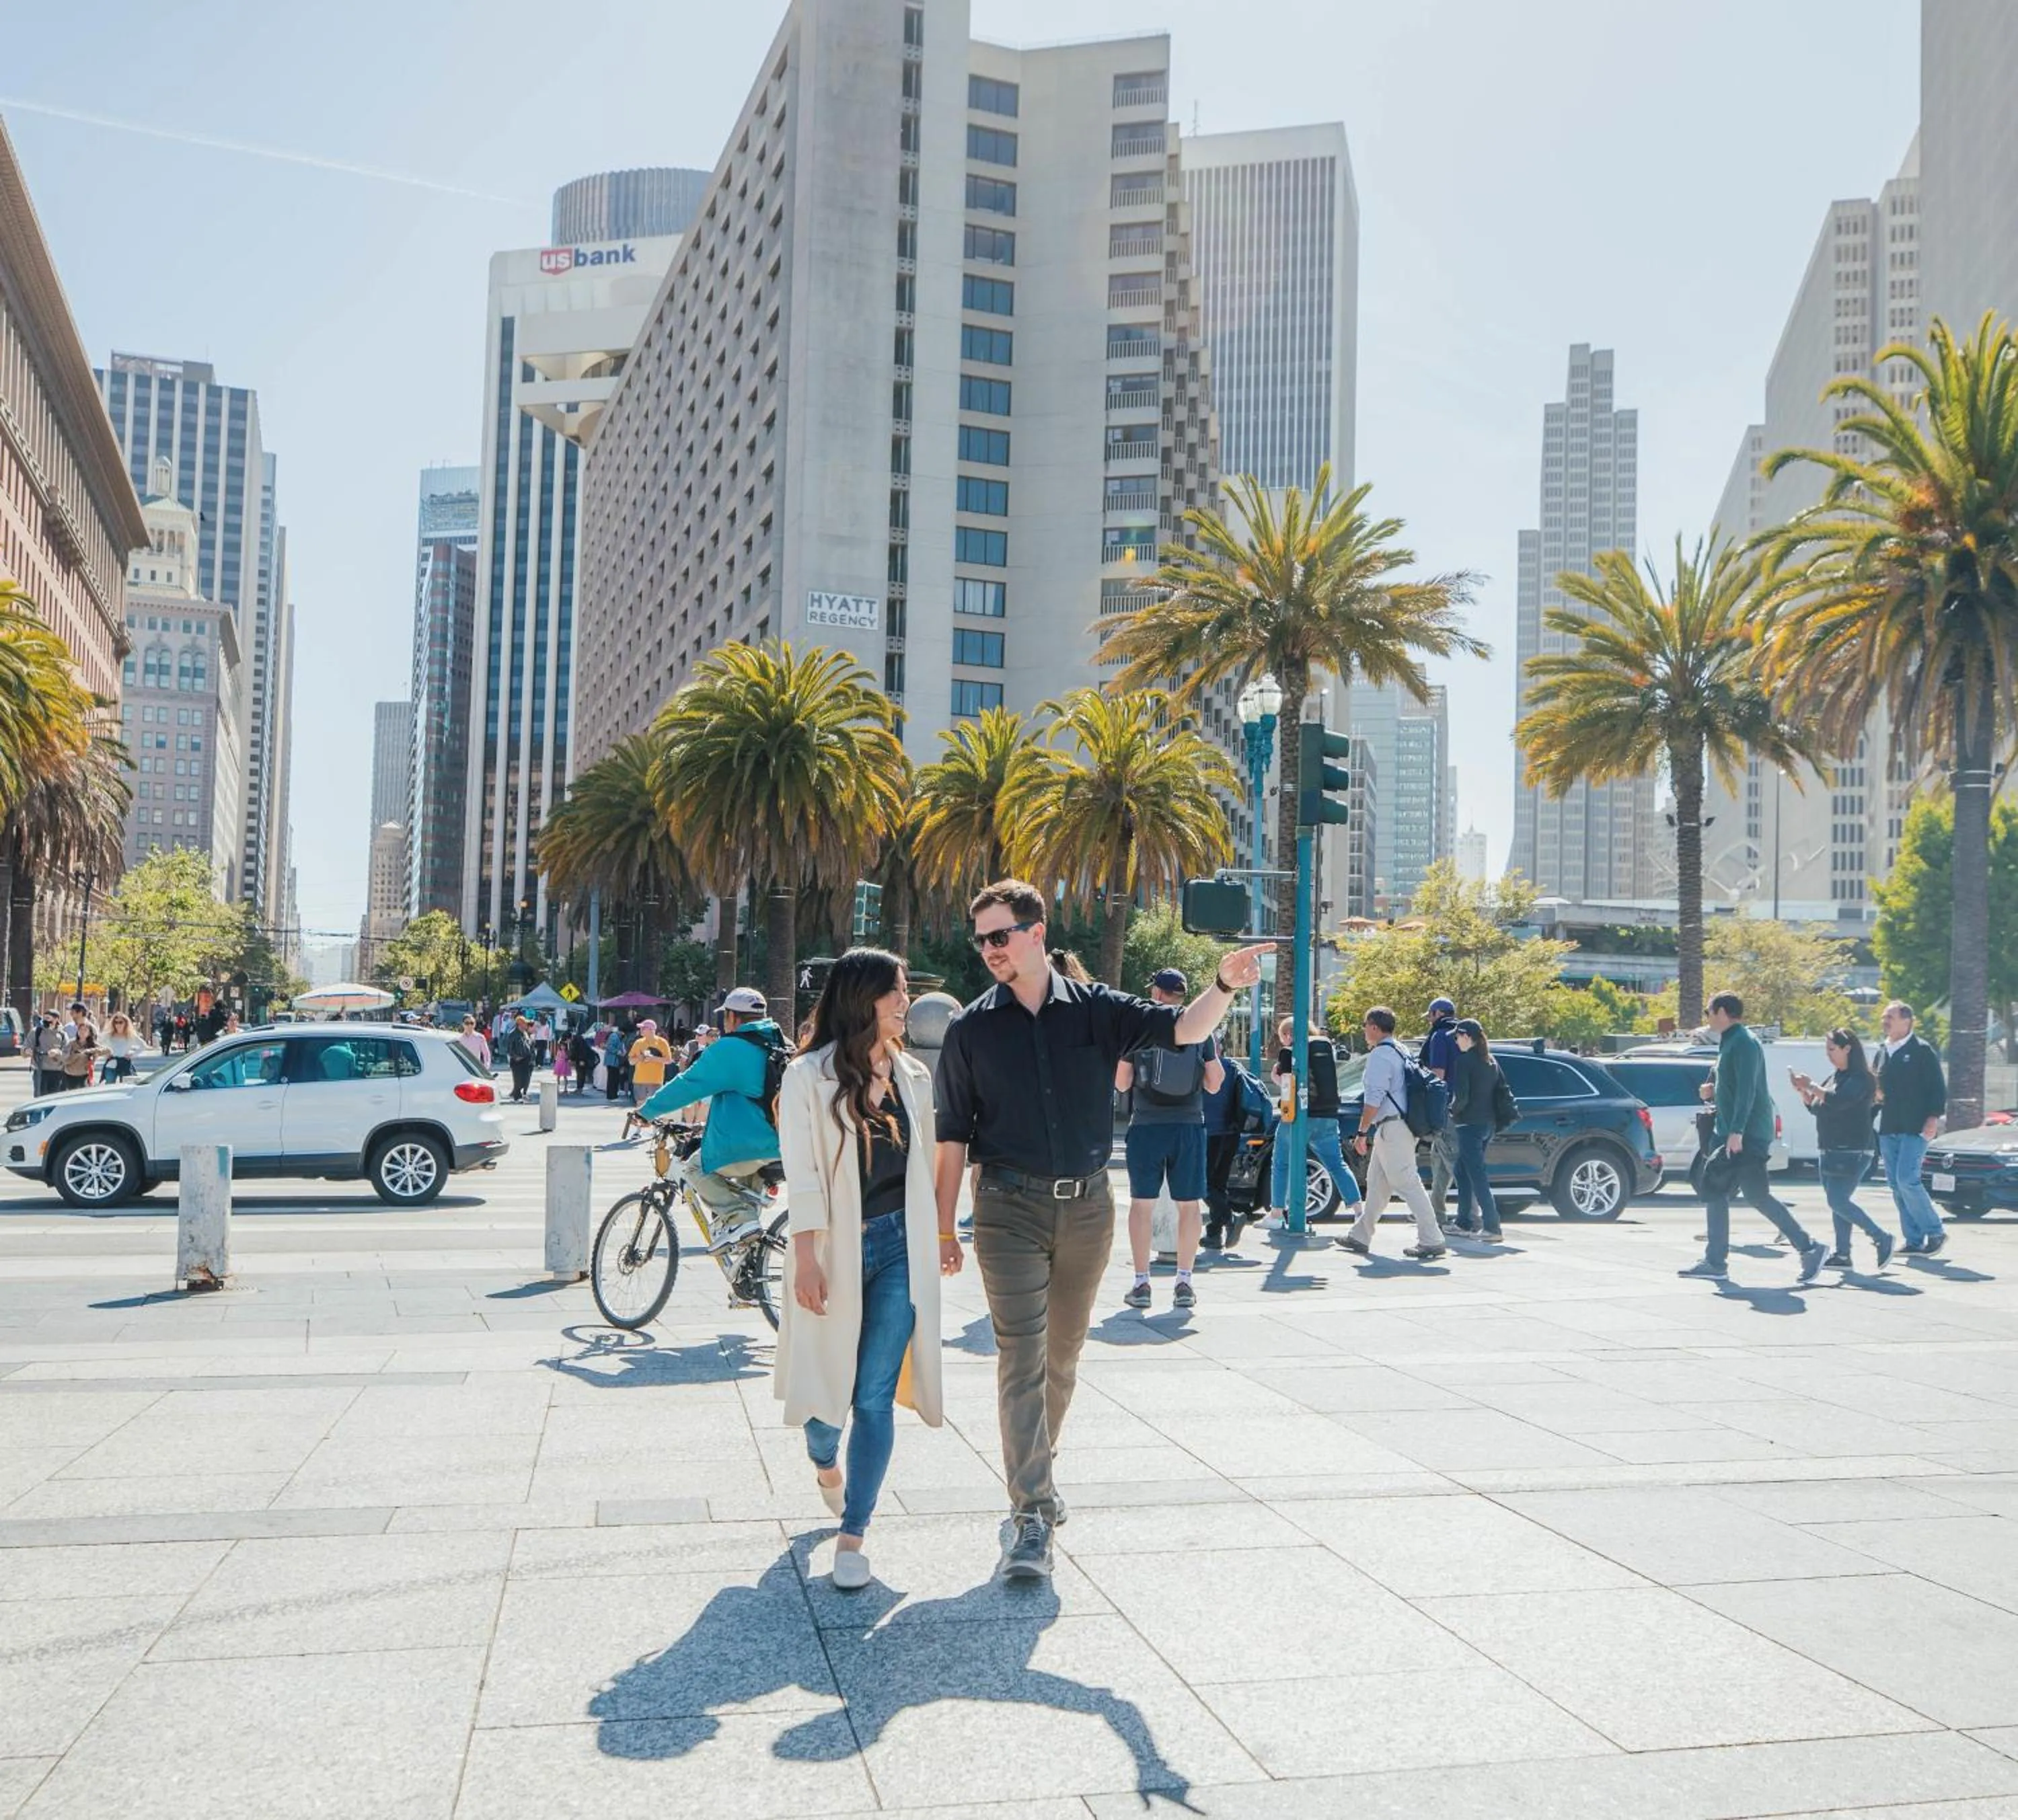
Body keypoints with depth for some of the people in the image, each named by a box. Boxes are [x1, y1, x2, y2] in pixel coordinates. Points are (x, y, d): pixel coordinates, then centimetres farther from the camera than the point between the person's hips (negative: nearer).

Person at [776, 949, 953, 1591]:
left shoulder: (912, 1075, 8)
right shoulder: (810, 1075, -6)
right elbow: (801, 1176, -9)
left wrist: (942, 1233, 17)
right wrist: (805, 1260, -14)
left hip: (900, 1247, 3)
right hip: (836, 1248, -2)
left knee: (876, 1397, -2)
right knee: (830, 1386, 9)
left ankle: (852, 1535, 5)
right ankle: (825, 1461, 43)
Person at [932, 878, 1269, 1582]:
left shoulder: (1096, 1009, 2)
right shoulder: (971, 1029, 0)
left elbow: (1183, 1028, -9)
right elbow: (953, 1136, 2)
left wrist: (1225, 986, -29)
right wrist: (943, 1229, 0)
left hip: (1087, 1206, 2)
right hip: (1010, 1207, -2)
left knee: (1062, 1355, 15)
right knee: (1021, 1358, -9)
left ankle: (1037, 1467, 36)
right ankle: (1032, 1516, -9)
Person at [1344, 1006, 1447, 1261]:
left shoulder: (1380, 1055, -13)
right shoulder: (1400, 1052, 18)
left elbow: (1374, 1098, -19)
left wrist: (1362, 1132, -15)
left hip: (1391, 1128, -10)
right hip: (1401, 1125, 10)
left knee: (1407, 1183, -10)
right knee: (1377, 1183, 16)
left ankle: (1432, 1240, -12)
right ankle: (1360, 1236, 23)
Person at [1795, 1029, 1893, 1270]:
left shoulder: (1861, 1078, -12)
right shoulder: (1835, 1077, 15)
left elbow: (1838, 1101, -27)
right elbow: (1816, 1107, 21)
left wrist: (1811, 1086, -19)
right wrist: (1803, 1092, 5)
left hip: (1851, 1152, -9)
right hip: (1830, 1151, 9)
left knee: (1839, 1202, -13)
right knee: (1838, 1203, 8)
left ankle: (1883, 1239, -1)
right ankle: (1842, 1255, 11)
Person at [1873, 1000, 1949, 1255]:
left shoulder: (1921, 1050, -4)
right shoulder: (1883, 1054, 16)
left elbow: (1938, 1087, -7)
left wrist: (1934, 1118, -15)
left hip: (1914, 1129, -7)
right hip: (1888, 1129, 7)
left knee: (1907, 1180, -15)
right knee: (1896, 1185, 5)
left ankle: (1935, 1232, 0)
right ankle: (1915, 1241, 11)